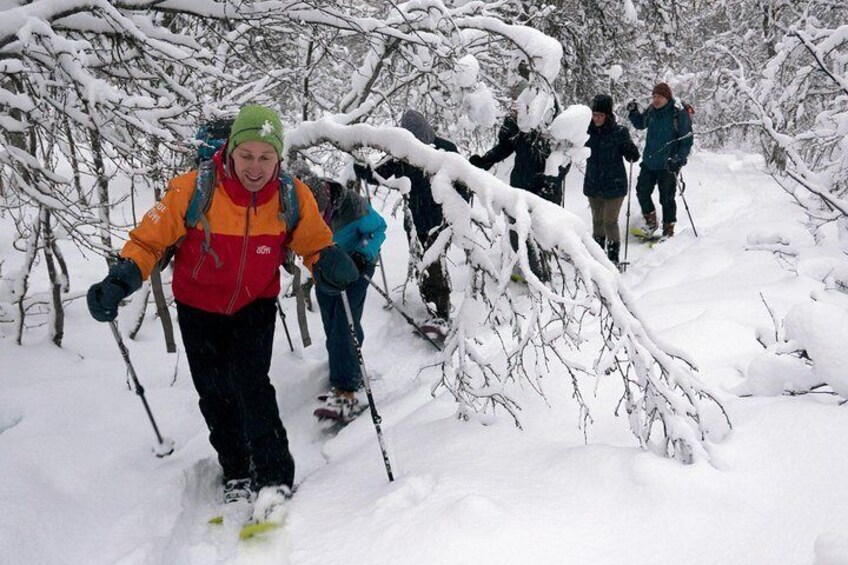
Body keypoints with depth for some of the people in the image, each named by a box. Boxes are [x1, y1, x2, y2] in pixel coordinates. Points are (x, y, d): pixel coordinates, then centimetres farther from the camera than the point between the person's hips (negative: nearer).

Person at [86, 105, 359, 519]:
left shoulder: (294, 197, -19)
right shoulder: (193, 190, -25)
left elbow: (315, 243, -6)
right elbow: (151, 237, -14)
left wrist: (330, 263, -30)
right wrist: (120, 281, -28)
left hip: (255, 305, -1)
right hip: (199, 307, 1)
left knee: (250, 383, -18)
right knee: (214, 394, 7)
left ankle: (274, 478, -7)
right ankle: (237, 475, 27)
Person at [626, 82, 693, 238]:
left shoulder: (679, 114, -14)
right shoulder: (651, 111, 2)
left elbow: (687, 140, -12)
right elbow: (640, 124, 22)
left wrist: (679, 159, -23)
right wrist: (633, 113, 3)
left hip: (668, 165, -6)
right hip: (649, 162, 6)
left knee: (667, 198, 2)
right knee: (642, 192, 11)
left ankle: (668, 230, 17)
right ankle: (650, 222, 30)